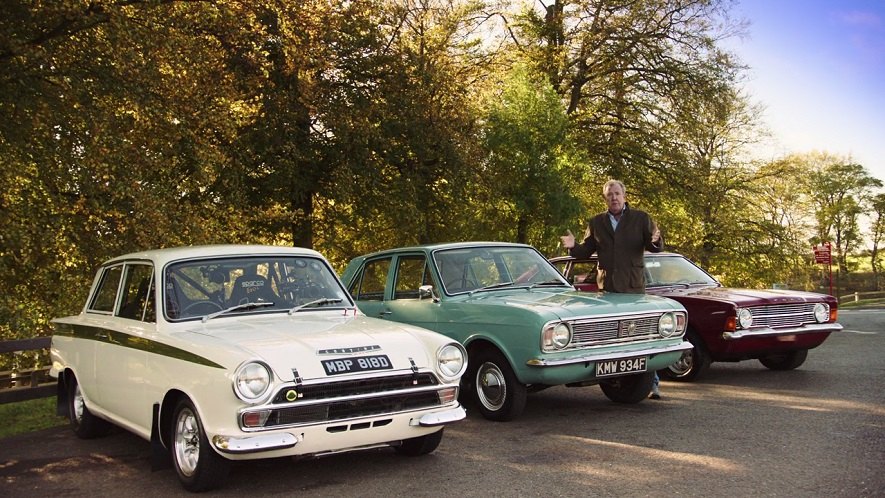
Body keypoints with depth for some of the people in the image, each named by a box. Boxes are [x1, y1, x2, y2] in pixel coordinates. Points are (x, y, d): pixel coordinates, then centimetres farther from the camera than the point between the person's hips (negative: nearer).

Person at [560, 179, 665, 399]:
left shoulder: (640, 218, 3)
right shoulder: (596, 222, 11)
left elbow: (656, 248, -3)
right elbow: (586, 251, 13)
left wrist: (656, 240, -26)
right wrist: (573, 247, -8)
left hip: (634, 287, -3)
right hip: (606, 288, 3)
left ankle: (652, 383, 4)